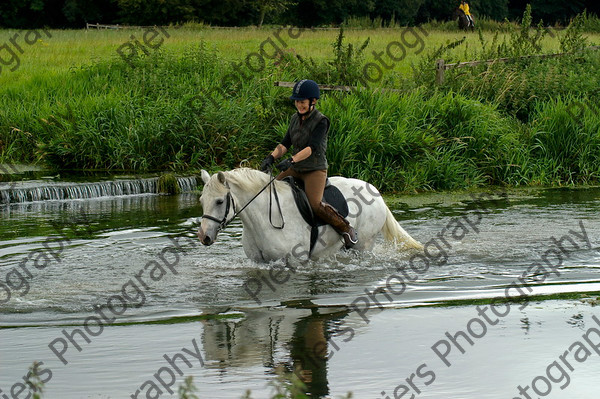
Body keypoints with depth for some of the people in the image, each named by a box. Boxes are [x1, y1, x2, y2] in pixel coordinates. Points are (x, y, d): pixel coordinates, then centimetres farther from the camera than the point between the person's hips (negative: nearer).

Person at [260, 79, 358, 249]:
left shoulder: (321, 121, -13)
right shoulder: (295, 118, 9)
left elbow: (312, 147, -24)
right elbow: (285, 143, 8)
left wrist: (292, 160, -36)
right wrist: (272, 157, -11)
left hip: (315, 170, -7)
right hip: (295, 170, 7)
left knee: (315, 204, -24)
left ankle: (346, 229, -8)